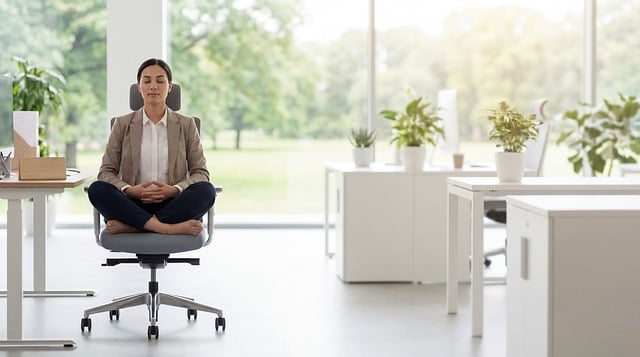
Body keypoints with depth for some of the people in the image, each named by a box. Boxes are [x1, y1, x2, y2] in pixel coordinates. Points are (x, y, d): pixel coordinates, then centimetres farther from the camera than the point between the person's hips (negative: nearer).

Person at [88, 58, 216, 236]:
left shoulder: (186, 125, 8)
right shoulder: (123, 124, 8)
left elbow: (200, 172, 5)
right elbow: (106, 172, 5)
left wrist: (175, 190, -16)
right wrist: (129, 190, -16)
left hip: (172, 206, 0)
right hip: (133, 205, 0)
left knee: (206, 190, -30)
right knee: (97, 189, -28)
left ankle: (129, 226, -30)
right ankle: (167, 228, -35)